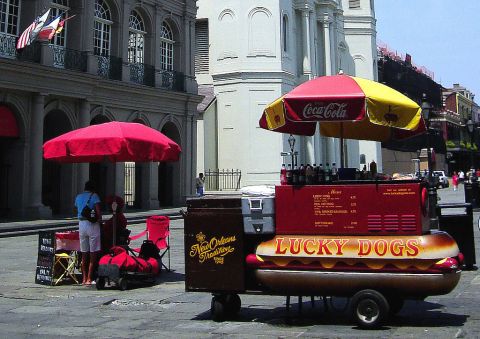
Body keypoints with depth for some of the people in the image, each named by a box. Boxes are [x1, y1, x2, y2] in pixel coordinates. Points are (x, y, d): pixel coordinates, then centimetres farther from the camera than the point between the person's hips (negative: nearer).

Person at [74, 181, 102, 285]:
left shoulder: (78, 197, 13)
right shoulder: (94, 196, -5)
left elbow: (77, 210, 12)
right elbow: (98, 211, -14)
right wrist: (99, 220, -1)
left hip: (81, 224, 5)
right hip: (92, 224, -5)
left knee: (84, 253, 12)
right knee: (93, 253, -1)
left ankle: (84, 278, 15)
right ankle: (89, 278, -3)